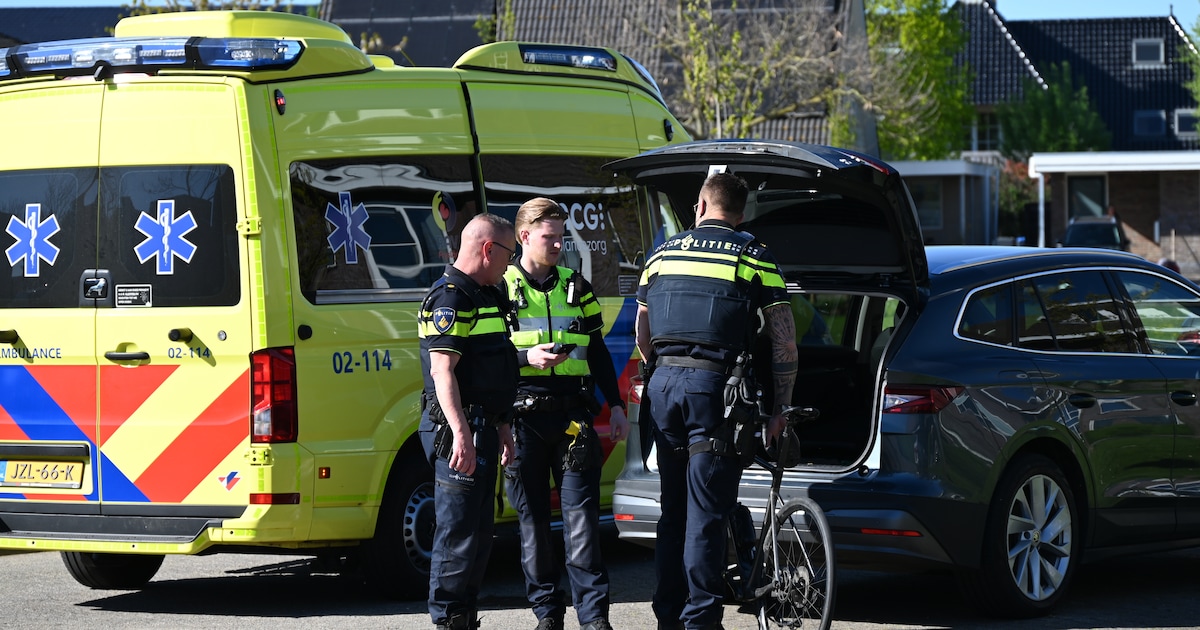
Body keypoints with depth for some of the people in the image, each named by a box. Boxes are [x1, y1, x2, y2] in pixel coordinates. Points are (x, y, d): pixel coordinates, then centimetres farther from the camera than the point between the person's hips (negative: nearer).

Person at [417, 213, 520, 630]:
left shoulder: (485, 296, 20)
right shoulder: (450, 297, -12)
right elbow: (443, 370, -20)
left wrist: (500, 427, 27)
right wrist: (461, 433, -27)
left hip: (482, 427, 10)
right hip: (459, 428, -10)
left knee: (479, 534, 14)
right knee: (459, 532, -7)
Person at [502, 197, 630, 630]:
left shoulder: (576, 288, 15)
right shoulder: (500, 290, 5)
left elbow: (598, 352, 19)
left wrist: (615, 406, 12)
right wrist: (527, 358, -15)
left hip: (572, 415, 2)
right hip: (523, 418, -2)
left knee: (581, 513, -5)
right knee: (532, 517, 3)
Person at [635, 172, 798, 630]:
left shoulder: (664, 253, 14)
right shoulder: (753, 256, 2)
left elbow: (642, 336, 20)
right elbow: (784, 341, -1)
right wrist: (780, 409, 4)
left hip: (663, 385, 4)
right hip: (712, 386, -4)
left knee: (673, 510, 14)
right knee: (705, 514, -3)